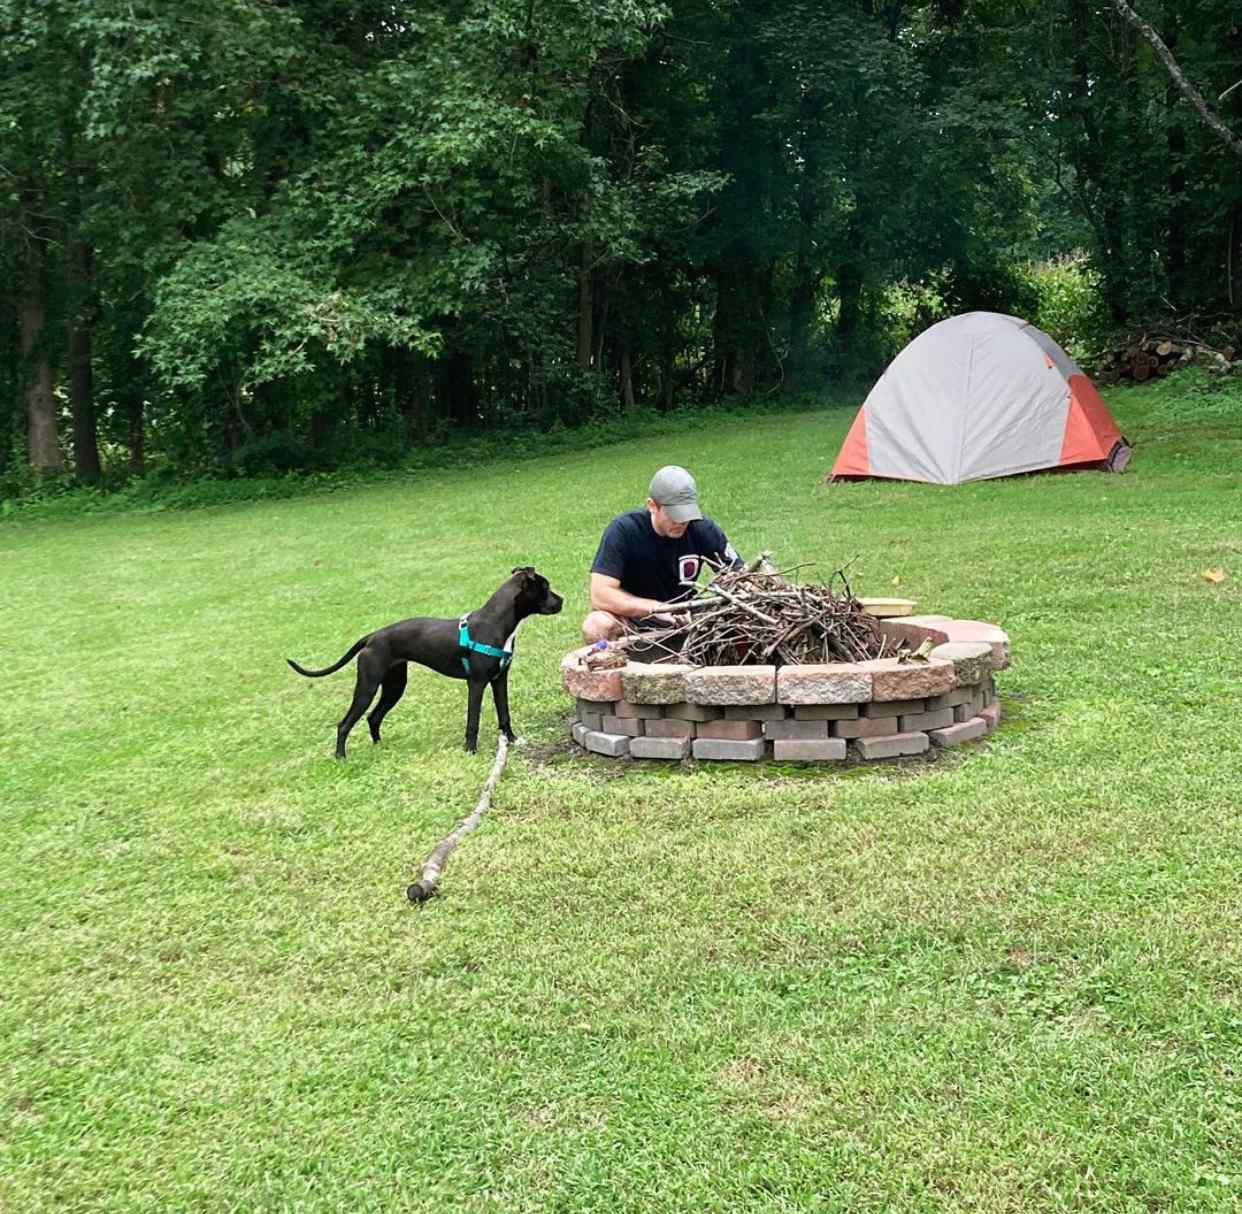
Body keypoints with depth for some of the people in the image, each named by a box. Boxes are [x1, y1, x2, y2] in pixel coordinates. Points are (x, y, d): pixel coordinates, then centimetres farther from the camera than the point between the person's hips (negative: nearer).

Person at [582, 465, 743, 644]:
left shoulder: (703, 530, -11)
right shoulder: (623, 530, -20)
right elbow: (600, 595, -25)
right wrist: (657, 608, -31)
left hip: (682, 620, 3)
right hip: (633, 618, -2)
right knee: (596, 626, -34)